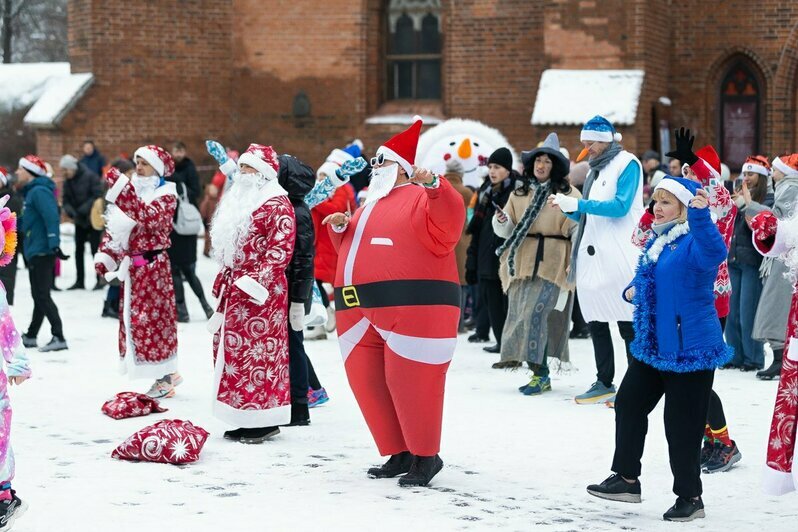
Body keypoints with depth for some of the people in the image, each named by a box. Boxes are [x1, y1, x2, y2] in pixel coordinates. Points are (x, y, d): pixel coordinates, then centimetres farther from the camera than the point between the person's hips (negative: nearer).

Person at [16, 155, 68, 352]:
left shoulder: (39, 192, -15)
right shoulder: (32, 192, 17)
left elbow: (52, 217, -25)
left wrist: (54, 244, -31)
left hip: (41, 252, -10)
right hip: (36, 252, 10)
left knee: (42, 295, -11)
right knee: (39, 295, 16)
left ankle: (58, 337, -14)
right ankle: (30, 336, 25)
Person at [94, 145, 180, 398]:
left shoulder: (165, 195, -5)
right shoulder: (132, 190, 14)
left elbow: (149, 216, -26)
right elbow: (114, 227, 14)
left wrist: (121, 188, -31)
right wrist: (105, 256, 1)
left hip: (152, 265, -7)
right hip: (131, 265, 7)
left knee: (152, 318, -7)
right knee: (134, 319, 8)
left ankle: (165, 377, 2)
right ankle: (166, 374, 16)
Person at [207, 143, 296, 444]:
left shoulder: (276, 204, -10)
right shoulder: (239, 202, 20)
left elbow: (281, 248, -19)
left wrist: (258, 279, -25)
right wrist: (223, 284, 25)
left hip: (260, 292, -10)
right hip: (235, 290, 10)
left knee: (258, 350, -9)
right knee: (234, 349, 9)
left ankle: (264, 420, -3)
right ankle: (246, 418, 15)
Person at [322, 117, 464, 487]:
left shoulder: (420, 197, 0)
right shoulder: (371, 205, 26)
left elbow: (447, 228, -18)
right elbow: (351, 249, 32)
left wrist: (434, 186, -29)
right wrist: (339, 227, 13)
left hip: (412, 307, -9)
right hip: (360, 310, 9)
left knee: (410, 381, -8)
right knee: (367, 383, 5)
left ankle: (426, 456, 5)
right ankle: (399, 454, 16)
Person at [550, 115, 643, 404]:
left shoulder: (627, 164, -5)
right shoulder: (595, 170, 19)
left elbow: (620, 207, -17)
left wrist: (578, 204, -19)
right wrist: (569, 209, 2)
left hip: (619, 259, -9)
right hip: (593, 258, 9)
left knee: (628, 324, -5)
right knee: (595, 321, 11)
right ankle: (604, 383, 19)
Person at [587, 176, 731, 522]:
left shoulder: (694, 241, -17)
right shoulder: (657, 241, 11)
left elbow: (713, 253, -42)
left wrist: (700, 215, -59)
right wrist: (632, 291, 4)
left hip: (690, 349, -10)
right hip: (653, 346, 10)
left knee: (682, 423, -3)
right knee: (629, 403, 15)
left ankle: (690, 496, 10)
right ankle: (626, 479, 27)